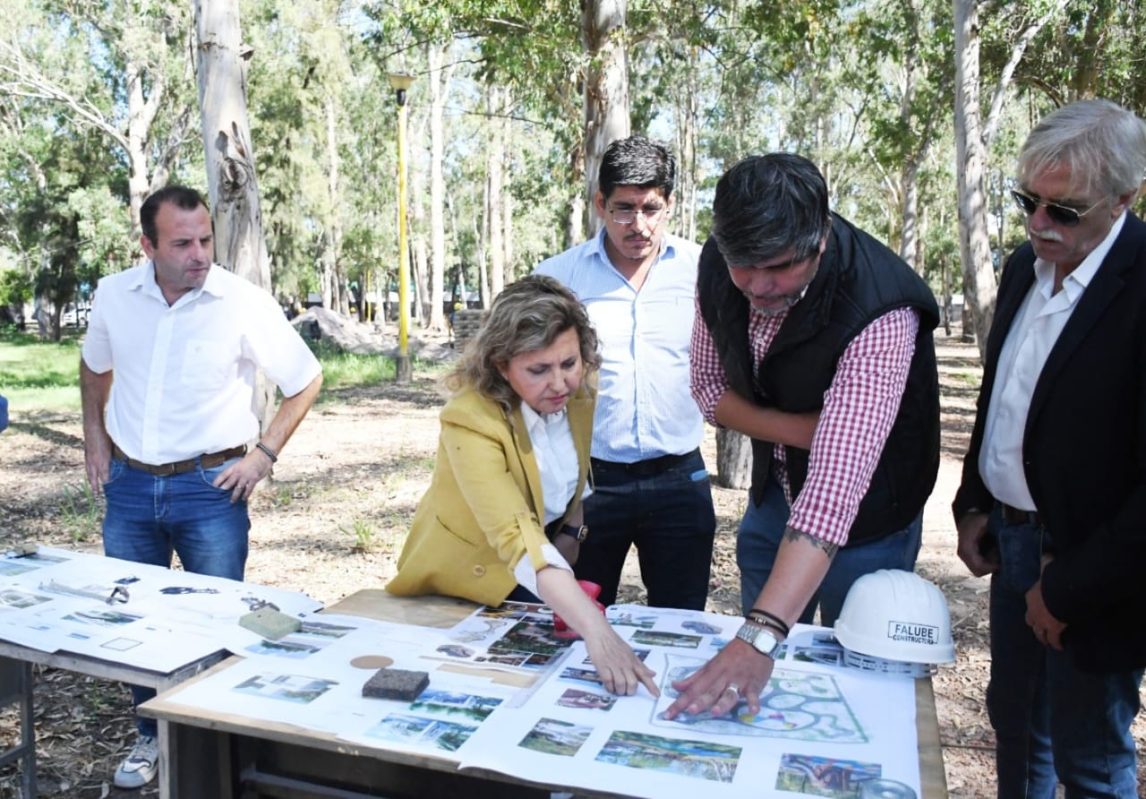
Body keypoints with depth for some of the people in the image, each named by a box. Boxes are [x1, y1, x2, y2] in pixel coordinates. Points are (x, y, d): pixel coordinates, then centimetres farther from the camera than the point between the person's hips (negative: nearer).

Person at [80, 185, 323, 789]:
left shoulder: (246, 304, -14)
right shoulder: (113, 295, -3)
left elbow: (305, 382, -5)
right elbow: (94, 367, 18)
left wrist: (263, 455, -9)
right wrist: (94, 440, 11)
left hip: (210, 488, -4)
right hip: (129, 484, 4)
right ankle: (151, 737, 36)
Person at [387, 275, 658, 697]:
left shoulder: (579, 390, -15)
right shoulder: (471, 419, -34)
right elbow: (517, 538, -46)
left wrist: (572, 532, -5)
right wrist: (597, 632, -54)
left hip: (544, 568, 6)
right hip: (466, 578, -5)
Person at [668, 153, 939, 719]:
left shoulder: (880, 314, -37)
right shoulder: (720, 264, -18)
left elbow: (836, 484, -45)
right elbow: (711, 388, -6)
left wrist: (761, 635, -51)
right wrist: (802, 429, -25)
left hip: (863, 515, -5)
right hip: (775, 488, 5)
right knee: (761, 675, 19)